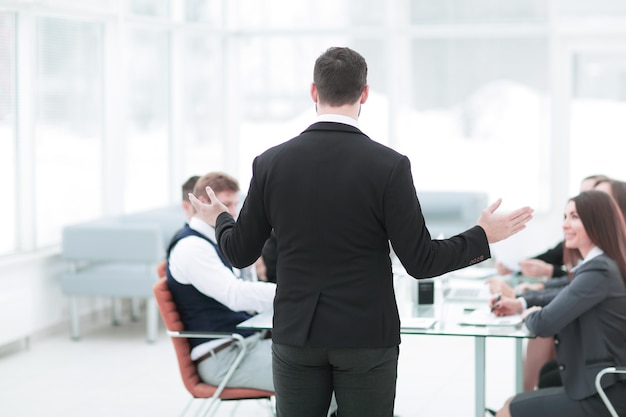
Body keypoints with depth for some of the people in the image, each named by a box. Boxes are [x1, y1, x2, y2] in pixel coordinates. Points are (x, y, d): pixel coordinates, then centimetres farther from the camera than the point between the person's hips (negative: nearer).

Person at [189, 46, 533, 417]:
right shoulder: (389, 166, -11)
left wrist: (220, 220, 26)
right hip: (366, 334, -2)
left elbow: (241, 252, 4)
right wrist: (483, 237, 5)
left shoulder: (271, 163, -4)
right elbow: (420, 261, -10)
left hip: (296, 332, 2)